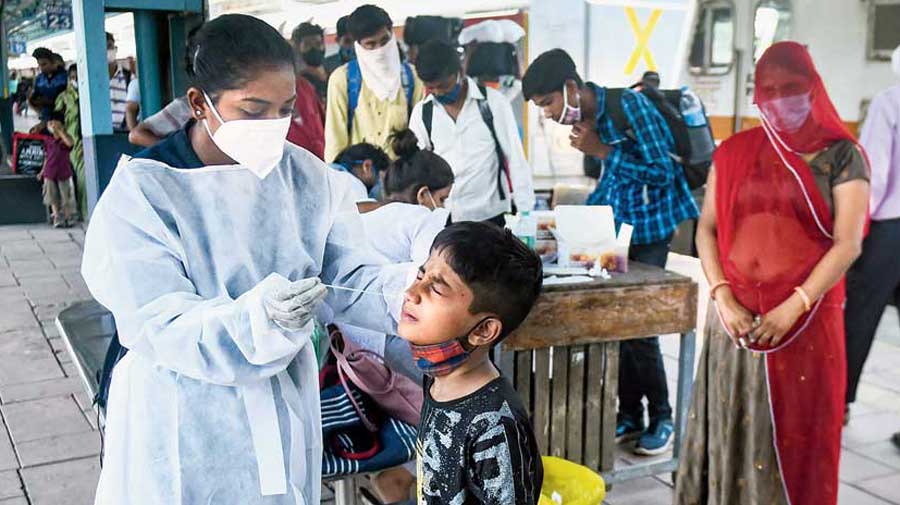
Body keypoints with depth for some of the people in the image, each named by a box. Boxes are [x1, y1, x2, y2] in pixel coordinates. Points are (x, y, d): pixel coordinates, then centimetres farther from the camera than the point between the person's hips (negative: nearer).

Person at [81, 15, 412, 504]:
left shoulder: (307, 175, -3)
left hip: (284, 411, 4)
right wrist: (258, 318, -39)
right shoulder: (141, 193, -16)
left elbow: (348, 277, -5)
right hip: (186, 426, -3)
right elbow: (164, 329, -21)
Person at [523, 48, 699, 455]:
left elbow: (661, 172, -21)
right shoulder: (585, 117, 5)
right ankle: (629, 416, 19)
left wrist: (601, 150, -23)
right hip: (617, 228, 7)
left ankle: (662, 418, 12)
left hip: (650, 229, -7)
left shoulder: (629, 106, -19)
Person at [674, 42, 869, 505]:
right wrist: (722, 298, -7)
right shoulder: (734, 153, 8)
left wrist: (794, 307, -15)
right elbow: (706, 228, 6)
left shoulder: (840, 155, 0)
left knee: (796, 432, 4)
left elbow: (848, 244, -7)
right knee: (731, 428, 8)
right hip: (737, 318, 3)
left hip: (806, 320, -2)